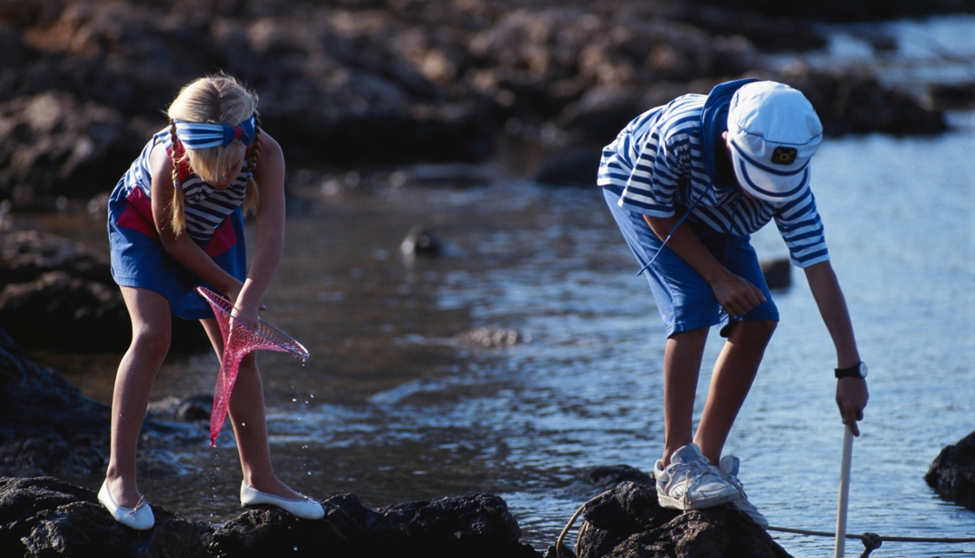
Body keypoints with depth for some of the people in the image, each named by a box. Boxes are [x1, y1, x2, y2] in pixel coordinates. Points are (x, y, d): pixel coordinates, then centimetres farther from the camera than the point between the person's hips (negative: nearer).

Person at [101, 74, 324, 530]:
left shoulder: (266, 154, -35)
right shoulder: (167, 163, -40)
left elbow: (271, 235, -37)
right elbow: (172, 239, -24)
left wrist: (246, 303, -48)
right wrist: (230, 286, -18)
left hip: (213, 231, 4)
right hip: (144, 224, -4)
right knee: (152, 337, -20)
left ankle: (259, 478, 14)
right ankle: (119, 478, -17)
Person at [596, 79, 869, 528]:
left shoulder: (788, 176, -32)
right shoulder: (678, 134, -43)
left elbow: (819, 270, -29)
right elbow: (657, 214, -24)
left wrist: (850, 369, -30)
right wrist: (717, 276, -26)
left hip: (707, 214, 5)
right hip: (635, 189, -5)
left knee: (758, 319, -9)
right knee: (693, 305, -24)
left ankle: (707, 460, 3)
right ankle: (676, 465, -18)